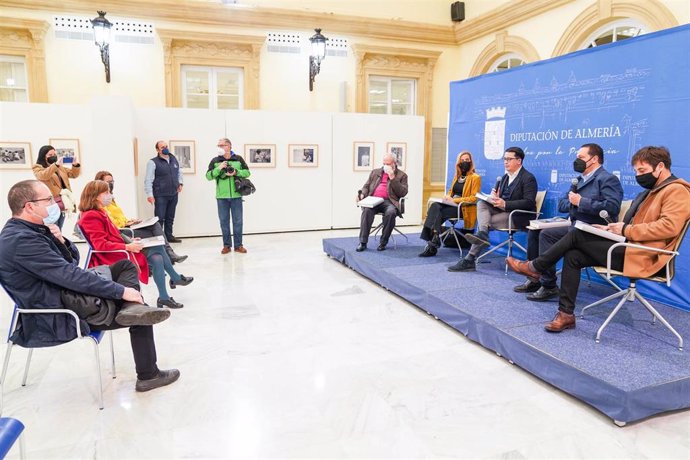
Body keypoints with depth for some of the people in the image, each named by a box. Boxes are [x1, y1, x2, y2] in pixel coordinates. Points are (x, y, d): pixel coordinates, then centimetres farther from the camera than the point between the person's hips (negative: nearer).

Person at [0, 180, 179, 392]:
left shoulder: (30, 231, 7)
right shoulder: (22, 241, -24)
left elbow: (73, 261, 13)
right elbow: (71, 275, -28)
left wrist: (60, 241, -8)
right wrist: (121, 291, -24)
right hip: (57, 317, -10)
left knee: (126, 266, 8)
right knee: (140, 313, -5)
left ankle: (132, 309, -19)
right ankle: (148, 375, 5)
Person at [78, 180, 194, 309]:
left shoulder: (99, 213, 16)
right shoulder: (92, 216, -15)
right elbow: (101, 245, -22)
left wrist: (128, 241, 5)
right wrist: (128, 247, -25)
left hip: (120, 251, 10)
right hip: (114, 257, -10)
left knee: (157, 259, -7)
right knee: (157, 248, -14)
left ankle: (163, 298, 0)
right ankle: (175, 278, 2)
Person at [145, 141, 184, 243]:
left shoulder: (174, 159, 11)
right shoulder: (153, 162, -8)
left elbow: (179, 172, 26)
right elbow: (148, 180, -12)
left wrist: (180, 183, 10)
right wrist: (149, 194, -19)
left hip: (173, 194, 6)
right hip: (160, 196, -6)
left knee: (170, 218, 15)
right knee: (159, 218, -4)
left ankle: (169, 236, 25)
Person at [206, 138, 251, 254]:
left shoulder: (238, 159, 4)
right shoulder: (215, 161, 5)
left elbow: (247, 172, 3)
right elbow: (208, 176, -1)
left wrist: (236, 172, -13)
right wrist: (218, 168, -15)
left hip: (236, 196, 0)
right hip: (221, 197, 1)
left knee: (238, 221, 4)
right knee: (224, 221, 6)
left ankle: (238, 245, 14)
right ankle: (226, 245, 16)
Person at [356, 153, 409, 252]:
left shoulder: (401, 175, 13)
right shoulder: (375, 172, 26)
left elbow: (403, 193, 0)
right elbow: (366, 186, 25)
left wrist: (392, 178, -6)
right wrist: (362, 194, 1)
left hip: (389, 201, -2)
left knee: (391, 212, -36)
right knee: (367, 210, -32)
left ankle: (383, 242, -23)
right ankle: (363, 242, -29)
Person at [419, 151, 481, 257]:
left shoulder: (475, 177, 2)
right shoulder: (457, 176, 23)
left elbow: (474, 197, -7)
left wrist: (455, 200, -15)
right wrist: (447, 197, 4)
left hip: (464, 208, -6)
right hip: (452, 204, 6)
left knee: (436, 210, -30)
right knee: (435, 206, -28)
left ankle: (432, 245, -33)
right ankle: (433, 242, -36)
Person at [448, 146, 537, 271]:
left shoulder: (528, 178, -8)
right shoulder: (505, 177, 18)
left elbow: (529, 203, -18)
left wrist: (505, 204, -29)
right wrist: (494, 196, -8)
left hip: (518, 216, -7)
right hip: (503, 210, 7)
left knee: (487, 222, -22)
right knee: (481, 203, -17)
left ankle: (469, 260, -22)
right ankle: (482, 234, -43)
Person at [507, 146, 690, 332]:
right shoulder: (651, 191, 23)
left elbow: (669, 226, -23)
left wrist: (626, 230, -18)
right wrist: (612, 229, 5)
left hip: (642, 257, -9)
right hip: (630, 248, 9)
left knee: (577, 235, -12)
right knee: (573, 256, -6)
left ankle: (535, 267, 3)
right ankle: (566, 314, -5)